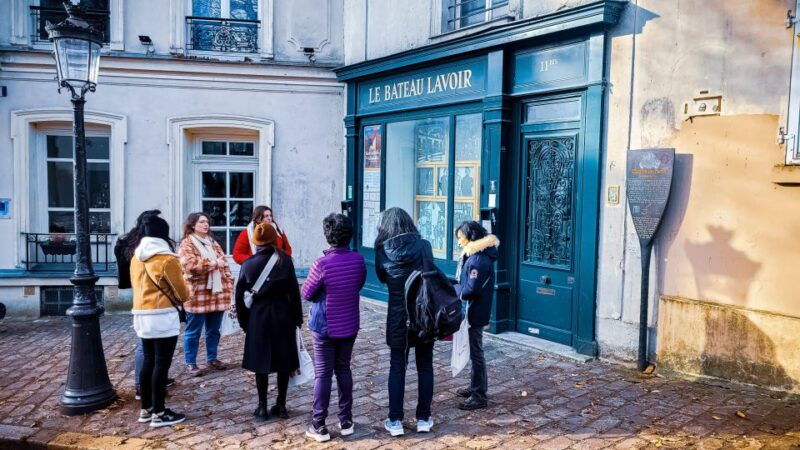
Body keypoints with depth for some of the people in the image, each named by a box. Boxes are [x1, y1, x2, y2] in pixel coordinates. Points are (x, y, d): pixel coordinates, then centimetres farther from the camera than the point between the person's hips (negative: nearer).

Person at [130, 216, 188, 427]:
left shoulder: (136, 257, 8)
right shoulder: (167, 259, -14)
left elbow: (137, 285, 17)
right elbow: (181, 292, -6)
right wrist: (184, 296, 15)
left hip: (141, 315, 8)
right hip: (163, 316, -8)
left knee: (148, 361, 15)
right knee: (161, 364, -2)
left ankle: (146, 409, 23)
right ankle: (159, 413, 4)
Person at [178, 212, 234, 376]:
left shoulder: (213, 243, 17)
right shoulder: (187, 243, -5)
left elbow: (224, 263, 15)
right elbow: (189, 264, -21)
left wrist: (229, 285, 5)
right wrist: (213, 262, -15)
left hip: (217, 293, 6)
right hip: (197, 295, -6)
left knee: (214, 330, 14)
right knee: (193, 331, 2)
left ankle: (212, 358, 27)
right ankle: (190, 363, 11)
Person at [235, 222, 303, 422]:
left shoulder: (248, 264, -5)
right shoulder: (285, 261, -7)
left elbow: (240, 295, -2)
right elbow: (294, 291, -5)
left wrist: (243, 320, 9)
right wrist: (297, 317, 4)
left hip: (258, 317, 0)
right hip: (282, 315, 0)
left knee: (261, 362, 9)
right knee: (284, 361, 11)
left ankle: (262, 407, 13)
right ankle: (281, 405, 17)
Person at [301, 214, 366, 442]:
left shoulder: (322, 263, -22)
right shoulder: (358, 260, -7)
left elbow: (306, 293, -10)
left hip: (325, 327, -4)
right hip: (349, 326, 4)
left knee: (322, 374, 4)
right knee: (344, 371, 16)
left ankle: (319, 426, 11)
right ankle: (346, 421, 22)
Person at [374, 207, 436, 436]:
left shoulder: (383, 251, -9)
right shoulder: (424, 246, -9)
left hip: (398, 318, 0)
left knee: (397, 367, 10)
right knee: (425, 367, 12)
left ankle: (395, 421, 14)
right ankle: (423, 419, 21)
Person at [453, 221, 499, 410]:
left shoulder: (479, 259, -23)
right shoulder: (474, 255, 9)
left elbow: (471, 290, -24)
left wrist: (452, 290, -11)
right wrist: (456, 287, -3)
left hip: (475, 312, -10)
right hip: (473, 311, 10)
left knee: (475, 352, -1)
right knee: (474, 350, 20)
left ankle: (479, 396, 9)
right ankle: (476, 387, 34)